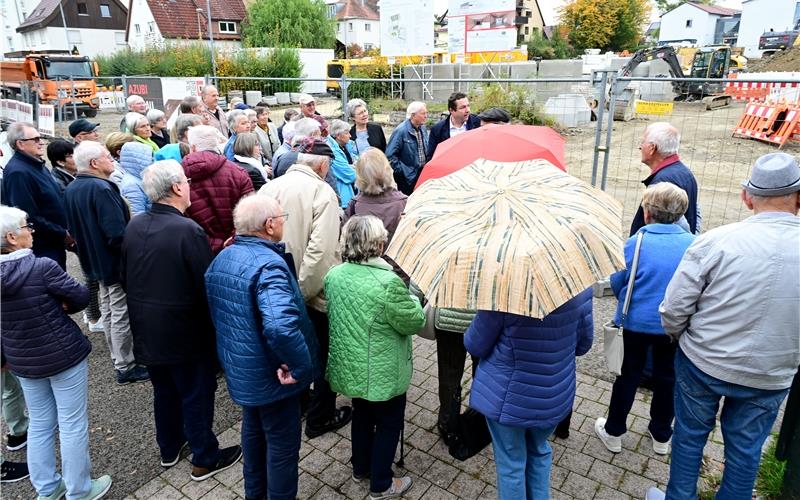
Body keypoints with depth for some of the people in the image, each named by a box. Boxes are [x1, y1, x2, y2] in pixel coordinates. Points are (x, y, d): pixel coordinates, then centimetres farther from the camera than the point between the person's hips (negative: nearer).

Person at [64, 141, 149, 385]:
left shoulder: (71, 189, 5)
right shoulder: (101, 188, -24)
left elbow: (75, 227, 15)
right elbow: (116, 232, -28)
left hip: (95, 261, 10)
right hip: (116, 262, -10)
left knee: (108, 312, 19)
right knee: (121, 315, 2)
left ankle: (118, 358, 34)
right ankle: (125, 367, 13)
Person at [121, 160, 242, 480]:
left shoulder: (134, 227, -3)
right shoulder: (188, 231, -25)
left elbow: (125, 278, 7)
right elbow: (207, 285, -21)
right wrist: (215, 326, -6)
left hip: (146, 330, 7)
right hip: (185, 333, -7)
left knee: (164, 391, 24)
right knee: (197, 396, 10)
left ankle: (169, 448, 43)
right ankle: (205, 460, 26)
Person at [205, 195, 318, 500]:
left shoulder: (223, 257, 1)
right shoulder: (268, 264, -29)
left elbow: (217, 310, 14)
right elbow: (280, 327, -44)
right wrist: (300, 365, -30)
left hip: (240, 370, 9)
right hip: (271, 375, -9)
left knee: (253, 431, 29)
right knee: (282, 444, 12)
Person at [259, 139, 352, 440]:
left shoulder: (269, 187, -1)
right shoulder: (322, 191, -17)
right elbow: (321, 248, -28)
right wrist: (304, 288, -19)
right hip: (313, 290, -6)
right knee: (324, 354, 14)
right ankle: (320, 418, 26)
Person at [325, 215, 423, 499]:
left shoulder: (334, 275, -6)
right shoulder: (388, 282, -28)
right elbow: (415, 322, -18)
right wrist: (412, 297, 2)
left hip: (349, 368, 7)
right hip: (382, 374, -6)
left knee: (362, 416, 27)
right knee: (388, 424, 15)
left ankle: (360, 468, 46)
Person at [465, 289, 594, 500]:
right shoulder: (580, 288, -14)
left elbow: (475, 346, -16)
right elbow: (583, 344, 0)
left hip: (510, 399, -4)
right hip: (556, 396, 5)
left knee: (511, 463, 18)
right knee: (539, 451, 30)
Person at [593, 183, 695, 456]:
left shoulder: (635, 243, -17)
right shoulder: (692, 244, -9)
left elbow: (616, 283, -8)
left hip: (636, 323, -2)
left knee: (627, 376, 14)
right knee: (666, 377, 20)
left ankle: (613, 432, 28)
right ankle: (661, 435, 37)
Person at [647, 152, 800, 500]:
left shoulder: (716, 241, -21)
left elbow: (674, 308, -16)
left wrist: (679, 336, 5)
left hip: (702, 363, -1)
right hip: (769, 378, 2)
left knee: (690, 433, 19)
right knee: (745, 448, 21)